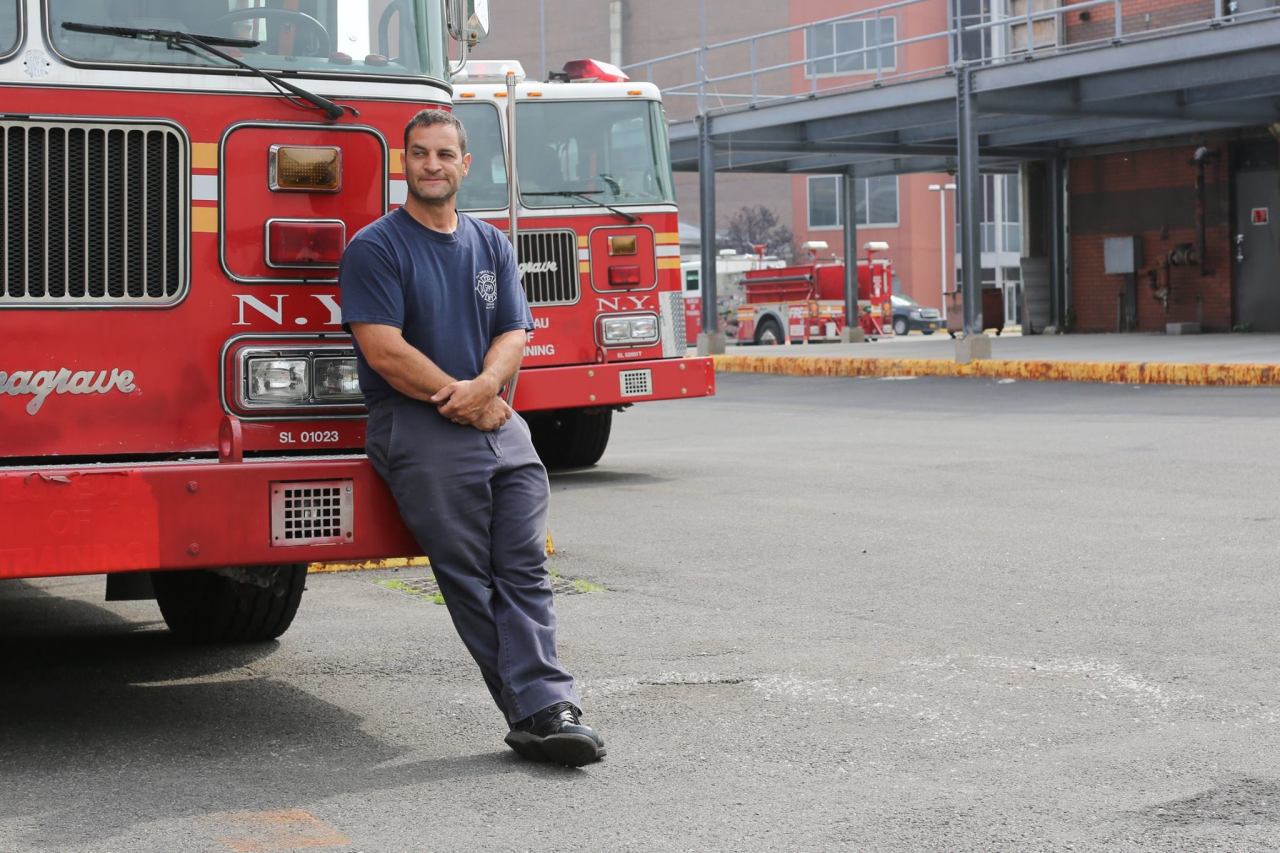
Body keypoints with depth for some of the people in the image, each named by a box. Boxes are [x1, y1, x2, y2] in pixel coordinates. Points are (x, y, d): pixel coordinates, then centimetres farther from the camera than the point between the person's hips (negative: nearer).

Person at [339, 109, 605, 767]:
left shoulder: (492, 246, 18)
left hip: (495, 418, 5)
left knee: (525, 567, -6)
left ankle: (548, 711, -10)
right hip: (417, 425, -5)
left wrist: (484, 385, -12)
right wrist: (467, 406, -9)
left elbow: (512, 334, 11)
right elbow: (384, 350, -10)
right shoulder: (376, 248, 0)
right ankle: (536, 707, -8)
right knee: (470, 578, -8)